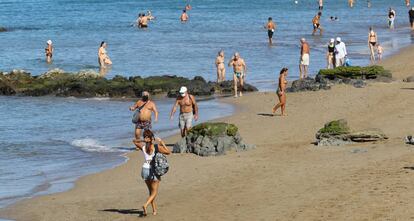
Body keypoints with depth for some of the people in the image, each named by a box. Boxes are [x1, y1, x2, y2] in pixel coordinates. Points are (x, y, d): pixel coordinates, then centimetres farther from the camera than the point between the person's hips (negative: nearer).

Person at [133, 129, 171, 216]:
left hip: (145, 170, 4)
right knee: (154, 192, 6)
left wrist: (143, 141, 4)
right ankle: (146, 205, -19)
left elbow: (134, 141, 17)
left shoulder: (143, 146, -2)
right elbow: (168, 152, -1)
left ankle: (154, 210, 23)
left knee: (151, 191, 21)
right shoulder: (157, 147, -12)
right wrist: (162, 143, 3)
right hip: (154, 170, -4)